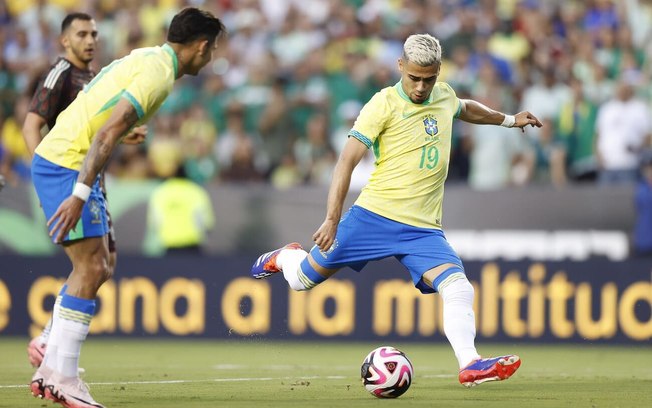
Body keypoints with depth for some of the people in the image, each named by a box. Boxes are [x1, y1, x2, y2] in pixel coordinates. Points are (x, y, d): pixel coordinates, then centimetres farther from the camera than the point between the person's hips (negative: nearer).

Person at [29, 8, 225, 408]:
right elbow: (108, 133, -24)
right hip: (66, 165, -10)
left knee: (97, 269, 13)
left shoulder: (147, 58, 15)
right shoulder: (158, 72, -15)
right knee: (91, 270, -8)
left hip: (56, 159, 10)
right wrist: (80, 194, -27)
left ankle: (51, 367, 16)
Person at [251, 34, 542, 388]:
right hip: (374, 215, -4)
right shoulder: (384, 104, -9)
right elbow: (347, 161, -12)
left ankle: (469, 365, -26)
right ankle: (284, 258, 41)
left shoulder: (444, 96, 10)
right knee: (304, 279, 7)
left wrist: (508, 119, 42)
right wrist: (332, 220, -18)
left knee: (458, 288, -20)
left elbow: (465, 109, 38)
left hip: (423, 227, 4)